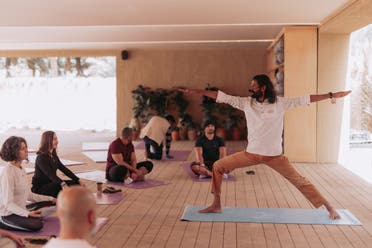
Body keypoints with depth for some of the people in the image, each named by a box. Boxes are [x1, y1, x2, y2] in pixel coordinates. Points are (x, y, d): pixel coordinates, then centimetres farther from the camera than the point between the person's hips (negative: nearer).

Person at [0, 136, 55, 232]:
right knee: (37, 225, -23)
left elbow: (29, 195, 13)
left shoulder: (22, 170, 8)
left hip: (19, 211, 9)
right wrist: (27, 213, -34)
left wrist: (50, 199, 12)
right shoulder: (8, 171, -20)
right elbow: (8, 203, -23)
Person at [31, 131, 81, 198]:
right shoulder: (41, 158, -19)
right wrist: (62, 184, -51)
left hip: (50, 184, 9)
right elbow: (50, 174, -34)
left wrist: (78, 180, -2)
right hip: (39, 188, -9)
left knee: (76, 183, -7)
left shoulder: (53, 155, 9)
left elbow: (63, 169, 8)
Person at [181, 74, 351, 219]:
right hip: (251, 153, 3)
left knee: (298, 180, 2)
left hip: (274, 155, -3)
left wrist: (331, 95, -9)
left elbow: (305, 100, -6)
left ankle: (329, 207, 16)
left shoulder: (280, 103, -7)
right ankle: (216, 205, 11)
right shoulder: (247, 102, -1)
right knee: (218, 166, 0)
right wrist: (197, 91, -5)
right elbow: (223, 97, -2)